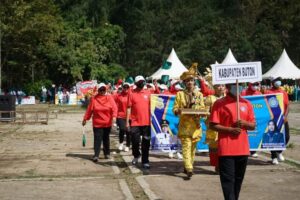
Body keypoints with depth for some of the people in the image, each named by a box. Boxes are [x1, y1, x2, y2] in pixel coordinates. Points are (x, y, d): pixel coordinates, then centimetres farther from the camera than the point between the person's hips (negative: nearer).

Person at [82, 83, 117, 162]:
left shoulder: (109, 98, 0)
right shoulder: (94, 99, 0)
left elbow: (114, 107, -9)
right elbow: (89, 109, 3)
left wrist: (114, 116, -23)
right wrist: (85, 119, 4)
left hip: (107, 123, 1)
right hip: (97, 123, -1)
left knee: (106, 138, 13)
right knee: (97, 139, -7)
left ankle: (107, 153, 26)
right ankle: (96, 155, -9)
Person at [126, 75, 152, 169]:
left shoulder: (148, 93, 5)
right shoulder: (132, 93, -1)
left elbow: (151, 106, 9)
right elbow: (129, 108, -1)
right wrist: (127, 121, -5)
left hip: (146, 122, 2)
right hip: (135, 122, -2)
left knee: (146, 143, 6)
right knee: (135, 141, 1)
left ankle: (145, 161, 15)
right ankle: (136, 155, 28)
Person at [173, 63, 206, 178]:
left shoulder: (199, 94, 12)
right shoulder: (180, 94, 5)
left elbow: (202, 108, 11)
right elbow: (174, 109, 2)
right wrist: (178, 110, -21)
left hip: (196, 125, 3)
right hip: (184, 125, -3)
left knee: (193, 147, 9)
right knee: (186, 146, -13)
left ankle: (188, 166, 22)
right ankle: (189, 169, -20)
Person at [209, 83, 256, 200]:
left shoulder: (246, 103, 10)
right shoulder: (219, 103, -3)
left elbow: (253, 126, 12)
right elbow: (212, 125, -6)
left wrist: (244, 123, -10)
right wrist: (230, 129, -16)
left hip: (243, 149, 5)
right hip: (226, 149, -4)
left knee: (238, 180, 13)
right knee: (228, 180, -5)